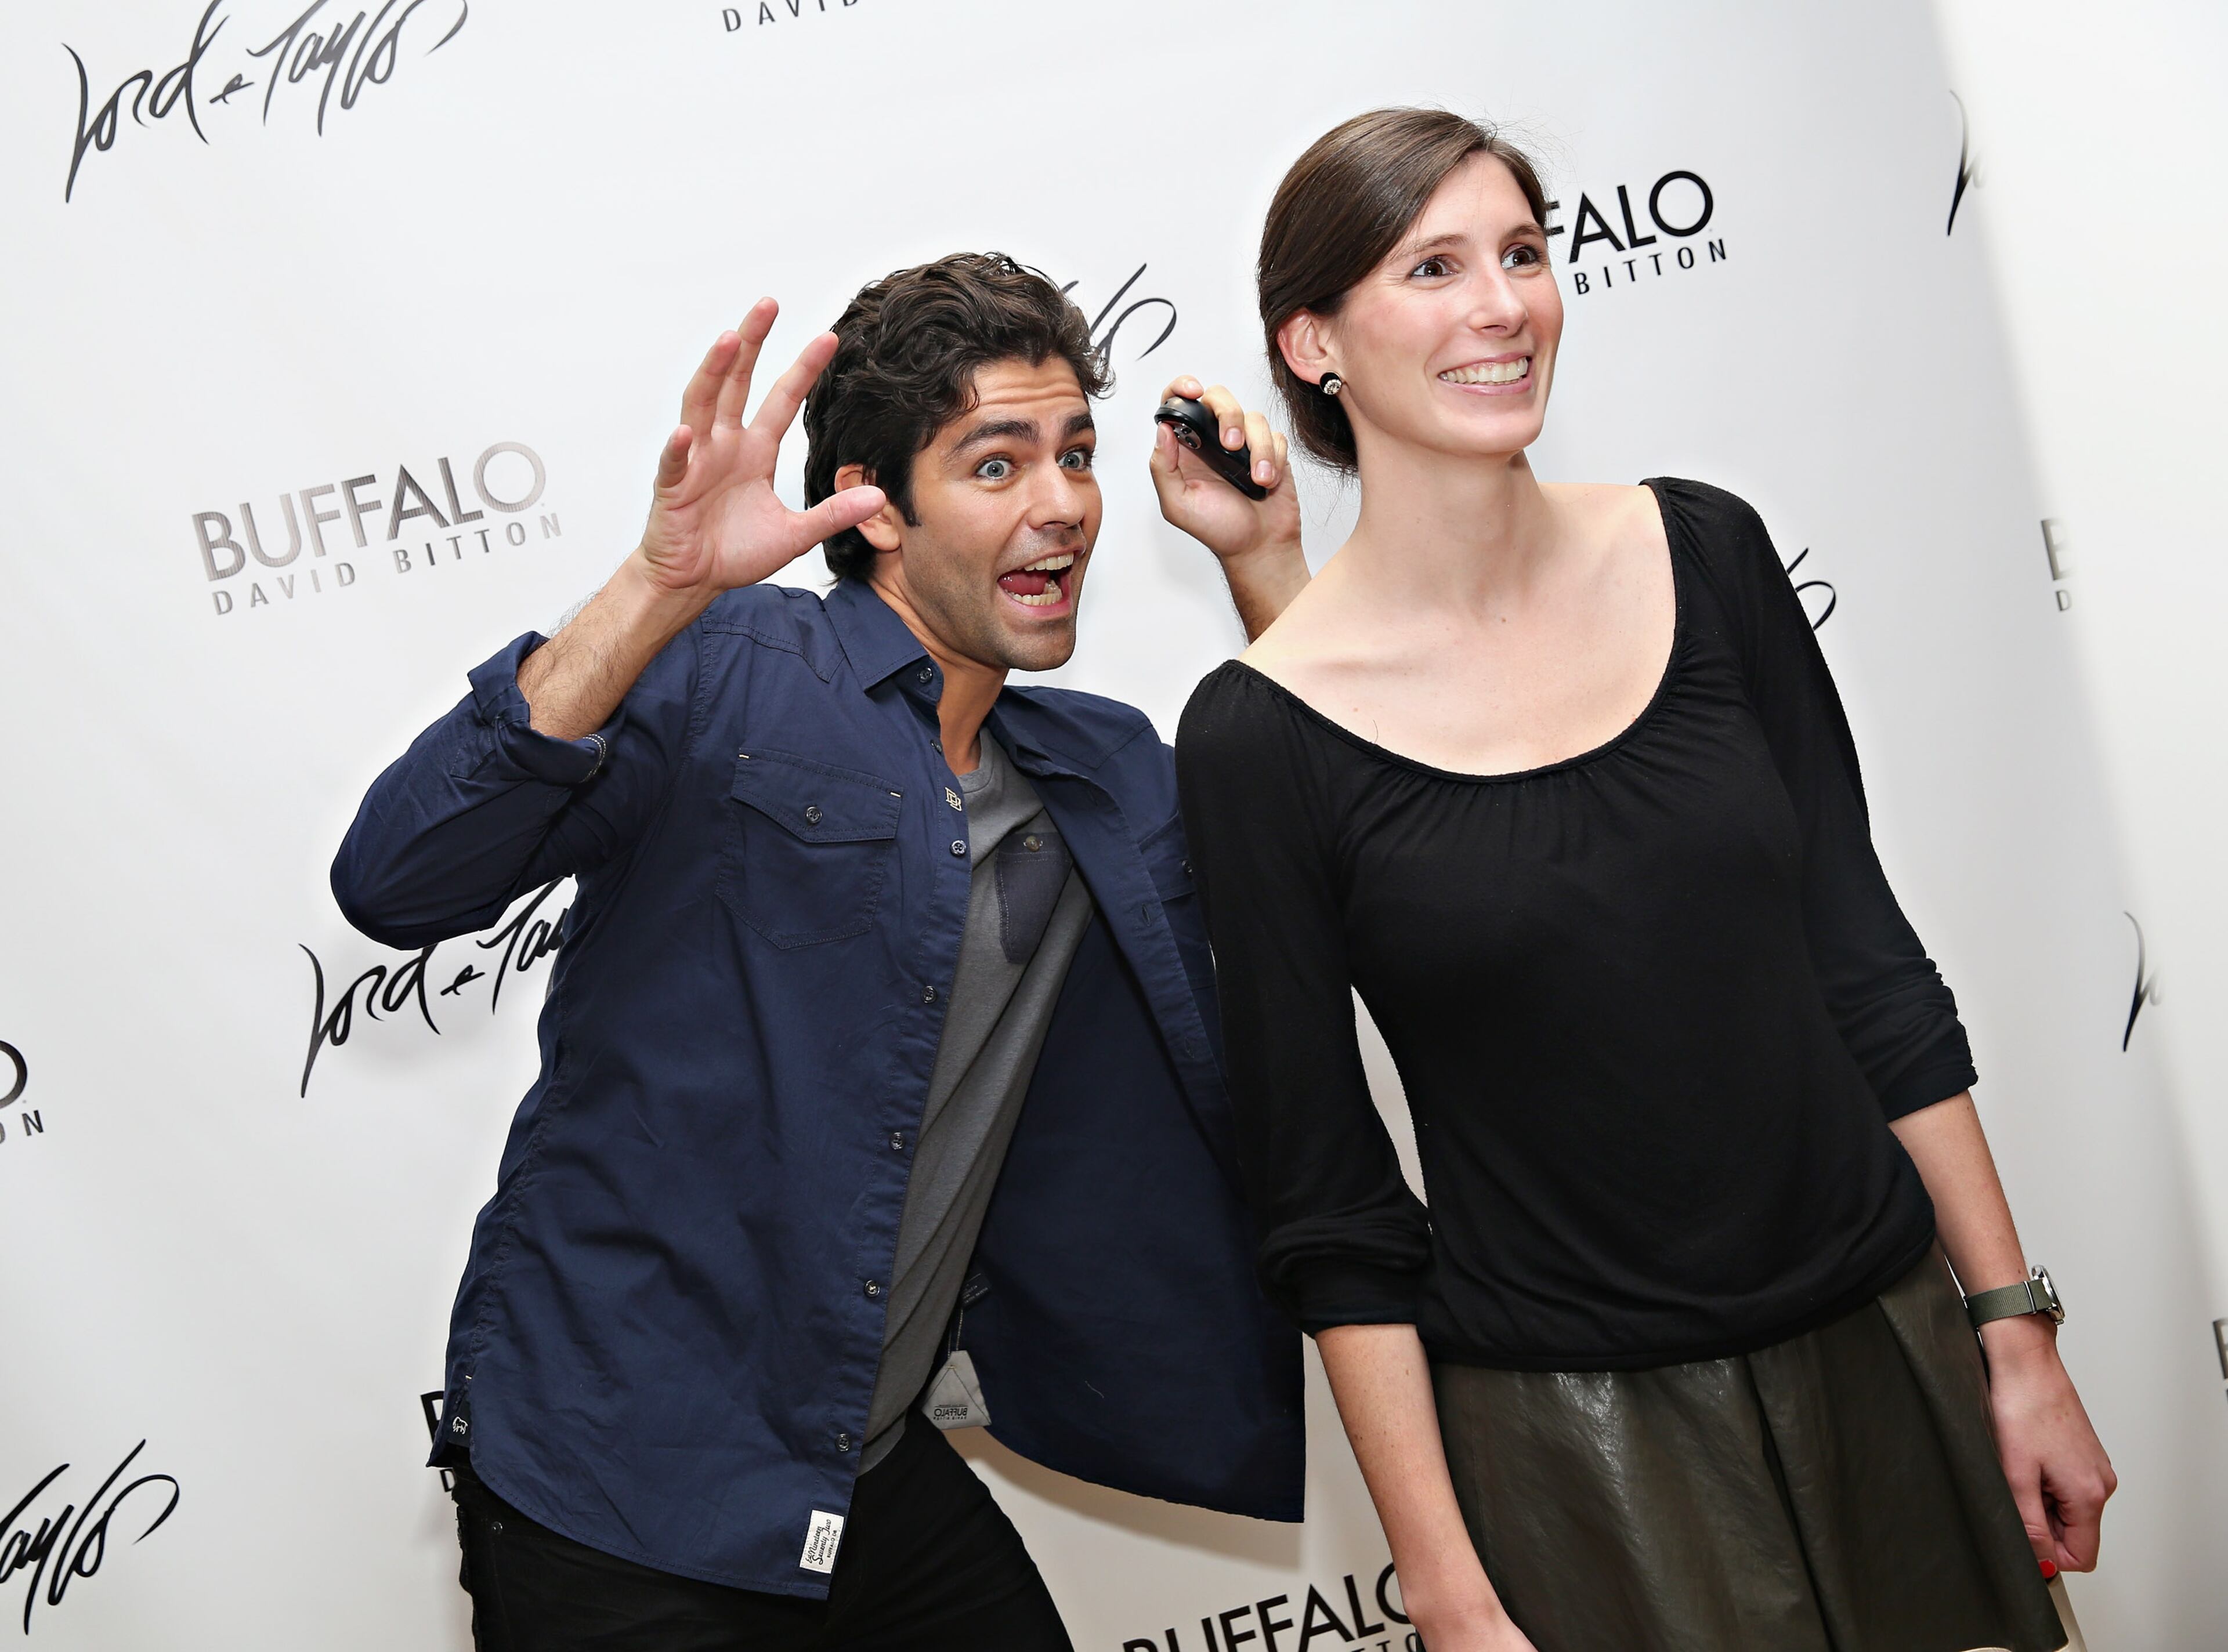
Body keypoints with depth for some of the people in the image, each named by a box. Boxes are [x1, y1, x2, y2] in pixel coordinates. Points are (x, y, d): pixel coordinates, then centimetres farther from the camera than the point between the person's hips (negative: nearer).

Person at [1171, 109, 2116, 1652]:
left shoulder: (1703, 554, -2)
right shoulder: (1260, 734, -12)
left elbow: (1868, 962, 4)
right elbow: (1332, 1209, -8)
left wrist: (2017, 1334, 4)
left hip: (1884, 1349, 4)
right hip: (1567, 1439, -4)